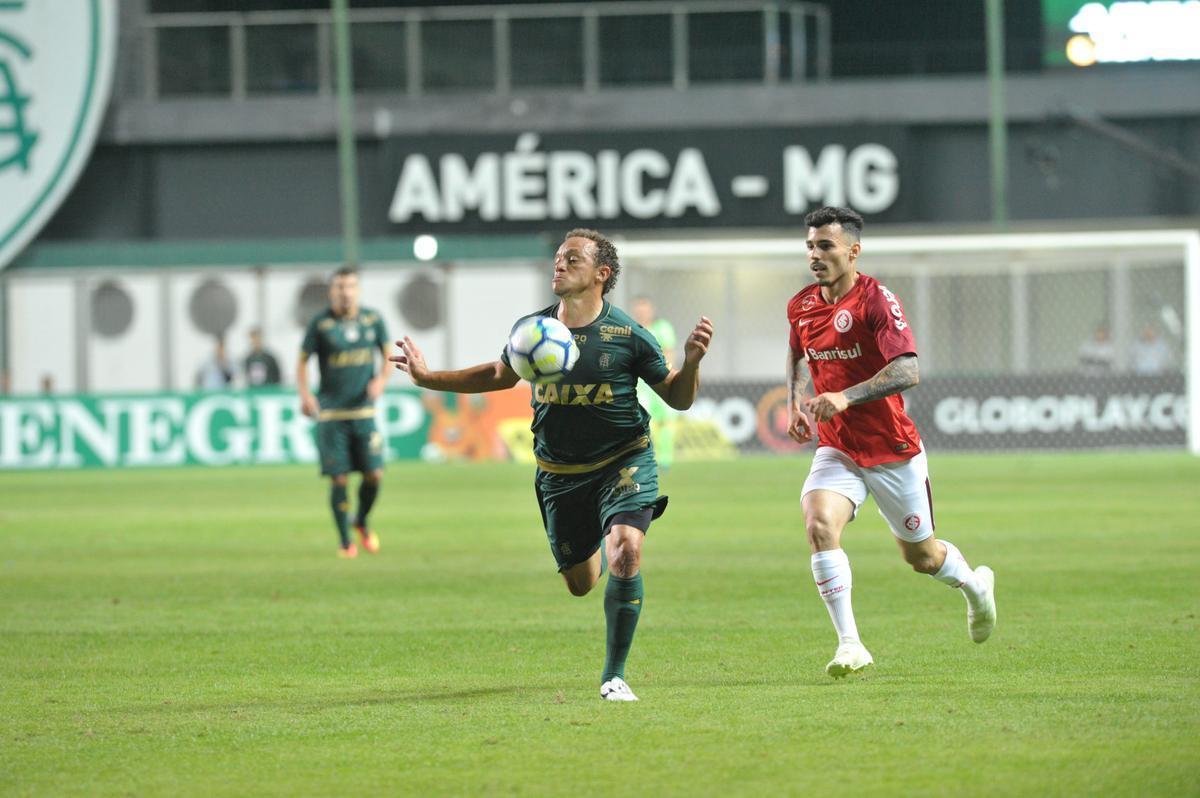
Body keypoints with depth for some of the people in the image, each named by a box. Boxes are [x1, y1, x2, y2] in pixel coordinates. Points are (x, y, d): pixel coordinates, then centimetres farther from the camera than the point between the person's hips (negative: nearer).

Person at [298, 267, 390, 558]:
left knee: (374, 475, -5)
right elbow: (302, 362, 2)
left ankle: (362, 522, 24)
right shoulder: (321, 324, -4)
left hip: (364, 411, 2)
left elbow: (388, 356, 15)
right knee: (339, 479, -5)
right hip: (331, 412, -2)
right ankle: (345, 541, 10)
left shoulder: (373, 320, 5)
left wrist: (381, 380, -6)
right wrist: (304, 394, -14)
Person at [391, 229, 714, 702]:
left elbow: (678, 398, -4)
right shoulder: (532, 329, -4)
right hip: (560, 475, 4)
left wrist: (691, 361, -25)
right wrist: (429, 378, 9)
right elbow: (501, 376, 15)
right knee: (580, 585, 11)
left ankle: (614, 675, -13)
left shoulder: (626, 335, -13)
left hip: (623, 462, -4)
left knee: (625, 553, -27)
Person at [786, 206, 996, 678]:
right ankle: (850, 645, -21)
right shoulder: (801, 307, 2)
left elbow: (907, 370, -26)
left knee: (921, 556, 11)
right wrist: (797, 402, 5)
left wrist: (846, 397, -35)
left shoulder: (876, 299, -17)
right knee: (819, 525, -24)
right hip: (836, 449, 4)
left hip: (892, 450, -4)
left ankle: (975, 585, 46)